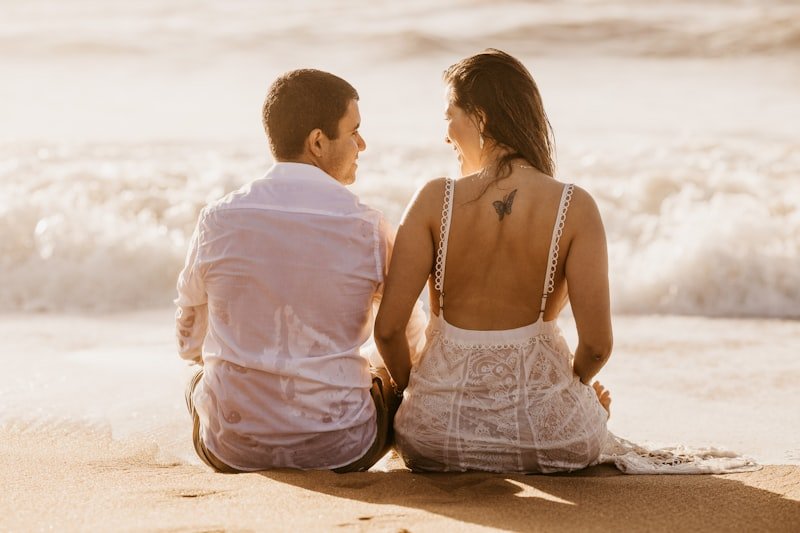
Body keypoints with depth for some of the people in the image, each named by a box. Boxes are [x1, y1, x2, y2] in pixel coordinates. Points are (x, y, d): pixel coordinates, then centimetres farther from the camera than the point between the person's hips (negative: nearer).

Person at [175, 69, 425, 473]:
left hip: (232, 451, 2)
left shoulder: (218, 221, -6)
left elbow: (190, 343, 7)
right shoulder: (367, 228, -11)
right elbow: (411, 337, 6)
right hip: (341, 451, -2)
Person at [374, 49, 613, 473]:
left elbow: (388, 329, -10)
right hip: (552, 439, 1)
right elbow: (597, 345, -11)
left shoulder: (434, 200, -10)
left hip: (438, 436, -1)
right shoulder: (575, 207, -11)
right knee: (596, 402, 39)